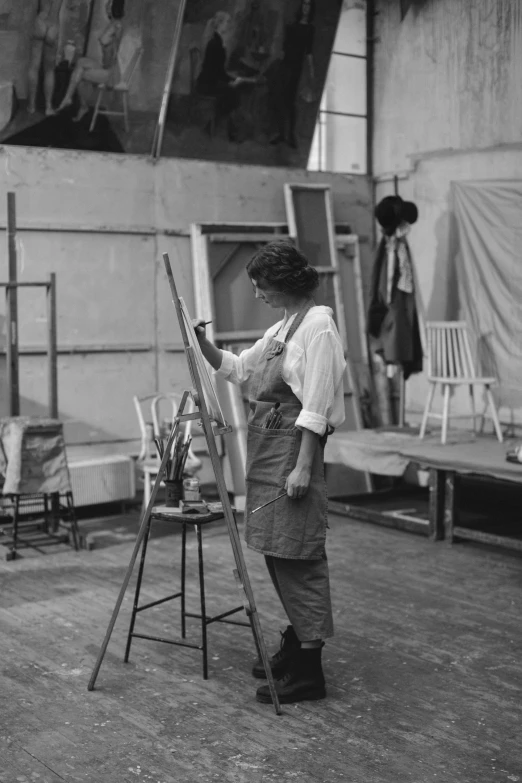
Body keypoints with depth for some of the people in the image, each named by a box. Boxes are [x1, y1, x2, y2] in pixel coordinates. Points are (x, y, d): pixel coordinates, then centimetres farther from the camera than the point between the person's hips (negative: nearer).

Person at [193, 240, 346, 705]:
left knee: (296, 554, -7)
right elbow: (236, 369, 23)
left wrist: (303, 467, -21)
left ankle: (308, 671, -1)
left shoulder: (318, 326, -13)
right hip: (266, 446, 10)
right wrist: (202, 340, 9)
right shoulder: (282, 327, 16)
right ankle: (296, 646, 27)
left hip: (293, 446, -10)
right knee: (276, 550, 14)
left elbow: (315, 407, -18)